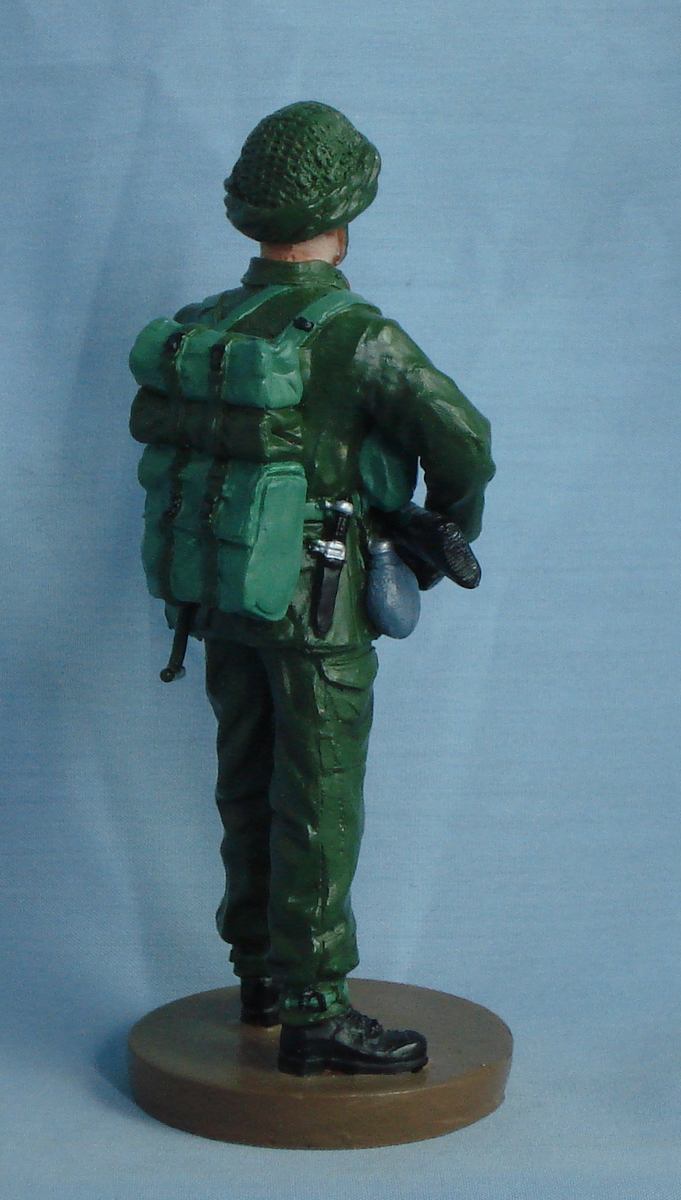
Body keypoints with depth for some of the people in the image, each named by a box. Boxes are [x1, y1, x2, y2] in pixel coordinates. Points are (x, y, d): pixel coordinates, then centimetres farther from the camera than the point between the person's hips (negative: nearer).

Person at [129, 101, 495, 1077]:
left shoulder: (204, 325, 2)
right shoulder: (359, 337, -20)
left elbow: (151, 419, 19)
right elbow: (464, 442, -22)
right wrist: (451, 523, -1)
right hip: (318, 607, -7)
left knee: (252, 787, 16)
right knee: (318, 809, -1)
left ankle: (263, 975, 27)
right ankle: (313, 1014, 4)